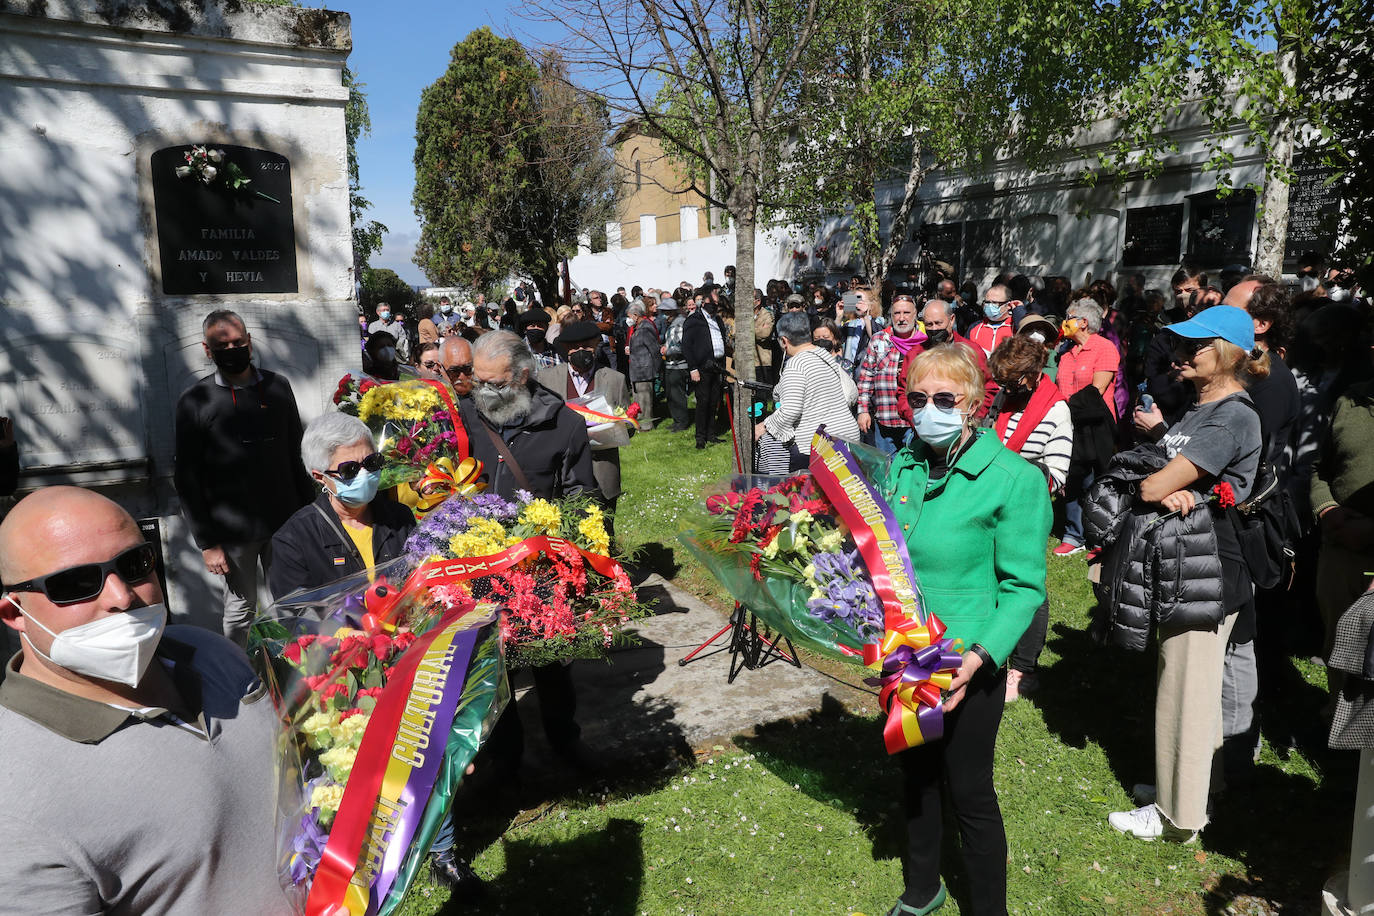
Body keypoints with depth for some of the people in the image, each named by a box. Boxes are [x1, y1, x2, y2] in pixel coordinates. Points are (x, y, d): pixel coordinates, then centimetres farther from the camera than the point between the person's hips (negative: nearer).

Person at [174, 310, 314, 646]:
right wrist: (206, 542, -7)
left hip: (286, 523, 3)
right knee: (240, 608, 10)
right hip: (233, 532, -2)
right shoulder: (194, 401, -4)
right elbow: (187, 478, -3)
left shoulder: (278, 386, 4)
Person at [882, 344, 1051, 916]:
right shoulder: (901, 466, 1)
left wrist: (982, 656, -26)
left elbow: (1024, 586, -14)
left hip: (968, 668, -5)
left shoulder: (1014, 479, -15)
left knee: (968, 794, 10)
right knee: (916, 776, 22)